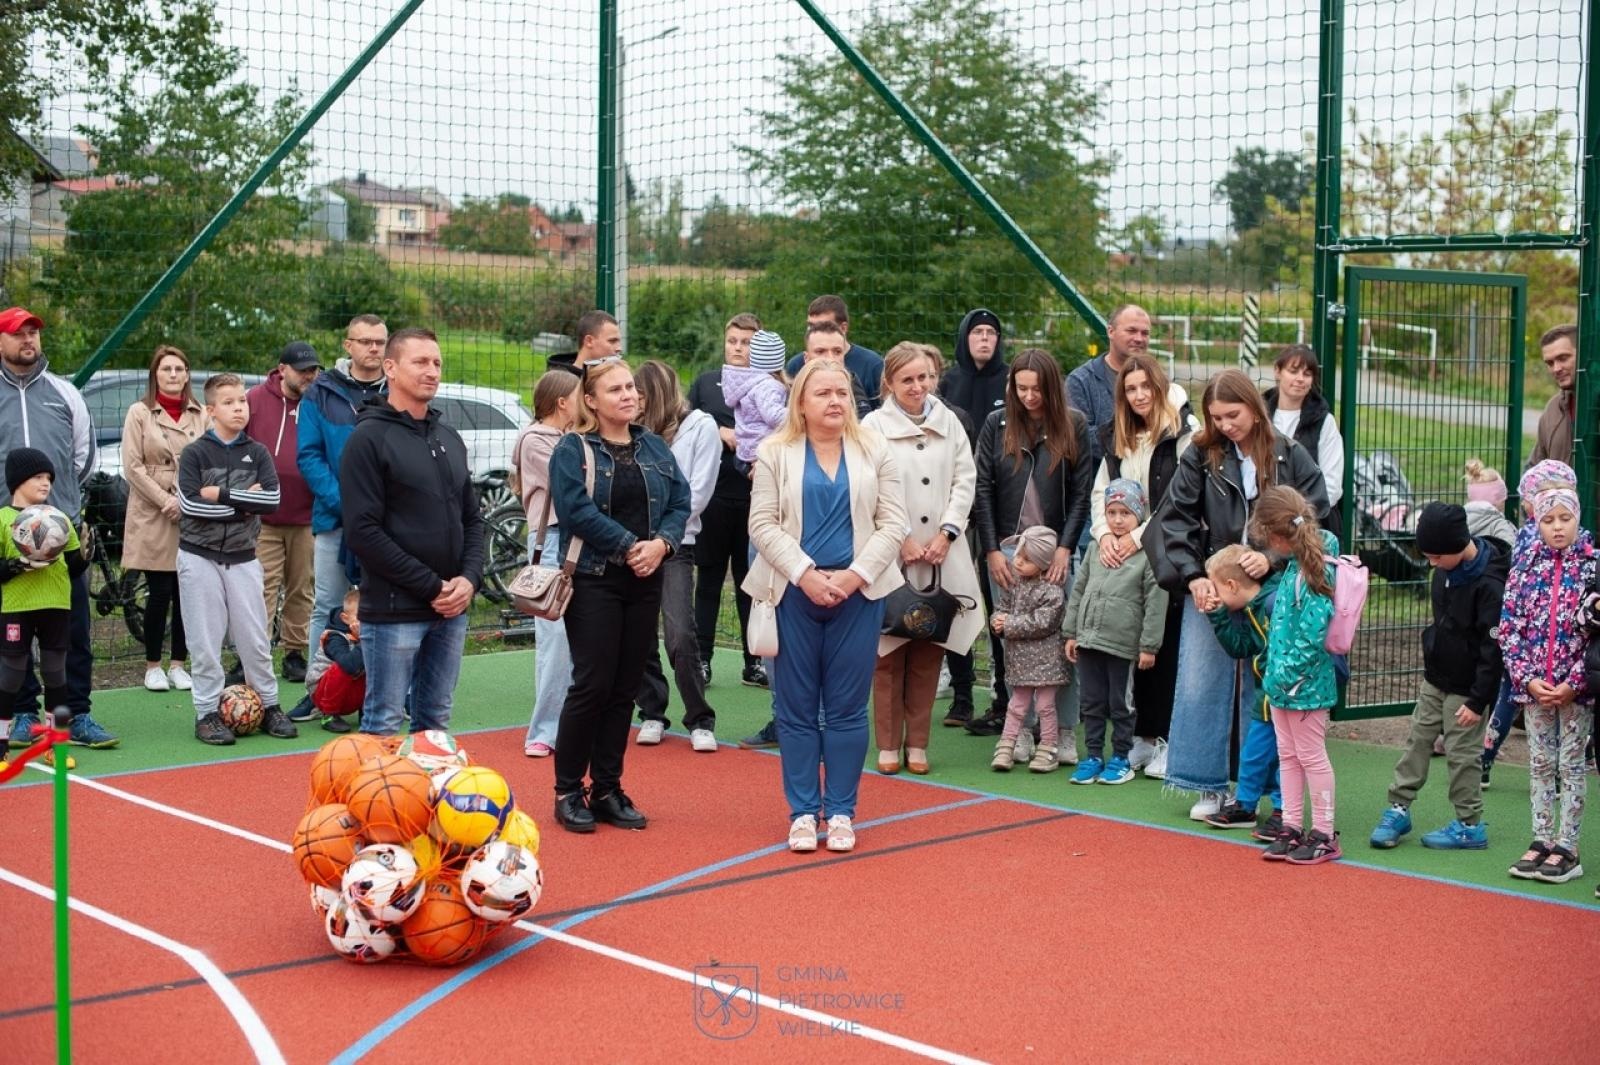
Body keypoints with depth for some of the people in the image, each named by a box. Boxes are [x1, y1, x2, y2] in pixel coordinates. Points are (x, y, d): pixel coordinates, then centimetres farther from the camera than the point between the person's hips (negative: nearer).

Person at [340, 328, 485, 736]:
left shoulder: (449, 438, 15)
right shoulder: (369, 438, -7)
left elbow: (472, 518, 17)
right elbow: (364, 531, -14)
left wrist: (470, 578, -2)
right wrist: (431, 587, -15)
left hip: (451, 610, 7)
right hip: (394, 611, -7)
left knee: (435, 722, 13)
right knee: (383, 725, -2)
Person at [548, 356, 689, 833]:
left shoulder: (654, 447, 12)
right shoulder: (573, 450, -4)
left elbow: (680, 502, 7)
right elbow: (577, 510, -16)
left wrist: (661, 543, -11)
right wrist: (629, 546, -17)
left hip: (645, 581, 5)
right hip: (594, 580, -5)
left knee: (625, 688, 7)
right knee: (592, 684, -6)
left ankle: (607, 789, 15)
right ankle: (568, 791, 5)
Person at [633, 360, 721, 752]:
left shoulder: (700, 426, 1)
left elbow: (697, 491, -5)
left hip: (674, 545, -5)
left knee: (680, 636, -12)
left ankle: (700, 722, -1)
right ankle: (652, 714, 17)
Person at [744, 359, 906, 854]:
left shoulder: (874, 450, 6)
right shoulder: (775, 453, 2)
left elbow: (892, 523, 1)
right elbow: (763, 524, -3)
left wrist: (854, 575, -10)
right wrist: (805, 574, -14)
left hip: (858, 593, 1)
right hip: (794, 592, 0)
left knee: (847, 707, 4)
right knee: (796, 707, 4)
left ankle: (841, 811, 13)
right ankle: (802, 812, 12)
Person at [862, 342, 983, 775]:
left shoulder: (949, 422, 9)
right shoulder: (872, 426, -2)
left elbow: (964, 481, 7)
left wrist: (945, 534, -4)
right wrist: (902, 539, -10)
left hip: (941, 559, 3)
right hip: (890, 558, -3)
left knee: (929, 653, 6)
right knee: (889, 653, 1)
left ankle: (917, 744, 15)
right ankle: (888, 745, 10)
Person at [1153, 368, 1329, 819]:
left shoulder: (1291, 457, -3)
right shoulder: (1200, 456, 0)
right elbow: (1175, 519, -3)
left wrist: (1273, 557, -22)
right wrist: (1193, 575, -15)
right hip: (1209, 587, 1)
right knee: (1201, 687, 2)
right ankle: (1209, 787, 14)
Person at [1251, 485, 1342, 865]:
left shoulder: (1313, 573, -23)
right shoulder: (1296, 565, 5)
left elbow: (1312, 637, -25)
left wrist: (1285, 676, -21)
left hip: (1305, 682, -9)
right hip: (1284, 681, 9)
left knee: (1311, 756, 2)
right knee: (1288, 755, 15)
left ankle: (1324, 834, 13)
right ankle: (1292, 828, 25)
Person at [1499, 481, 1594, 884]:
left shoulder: (1592, 564, -5)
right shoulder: (1525, 565, 3)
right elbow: (1508, 626, 2)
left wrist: (1574, 683, -13)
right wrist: (1528, 679, -7)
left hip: (1576, 688, -3)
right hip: (1533, 685, 3)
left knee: (1570, 764, 4)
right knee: (1540, 764, 11)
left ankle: (1567, 848, 9)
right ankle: (1542, 841, 19)